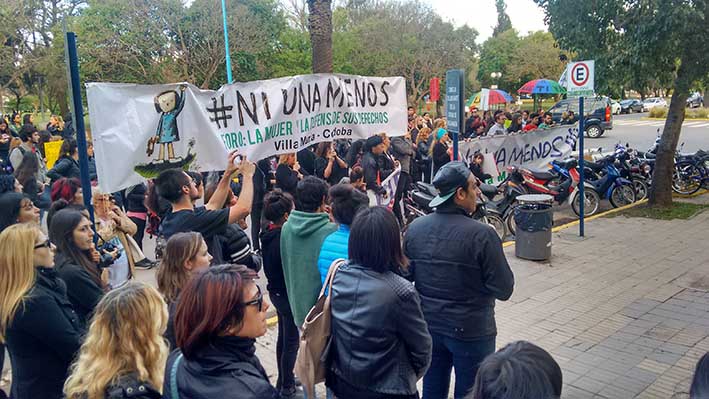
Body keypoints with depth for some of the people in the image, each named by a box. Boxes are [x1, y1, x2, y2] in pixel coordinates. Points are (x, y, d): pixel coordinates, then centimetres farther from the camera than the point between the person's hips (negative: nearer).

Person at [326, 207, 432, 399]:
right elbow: (421, 348, -13)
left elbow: (335, 330, 2)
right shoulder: (401, 291, -27)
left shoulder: (338, 275, -12)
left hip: (340, 382, 5)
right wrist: (410, 377, 7)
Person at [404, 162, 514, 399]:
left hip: (427, 325, 5)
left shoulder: (414, 228, -8)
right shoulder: (481, 235, -23)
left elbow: (407, 275, 2)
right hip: (470, 330, -4)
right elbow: (504, 290, -16)